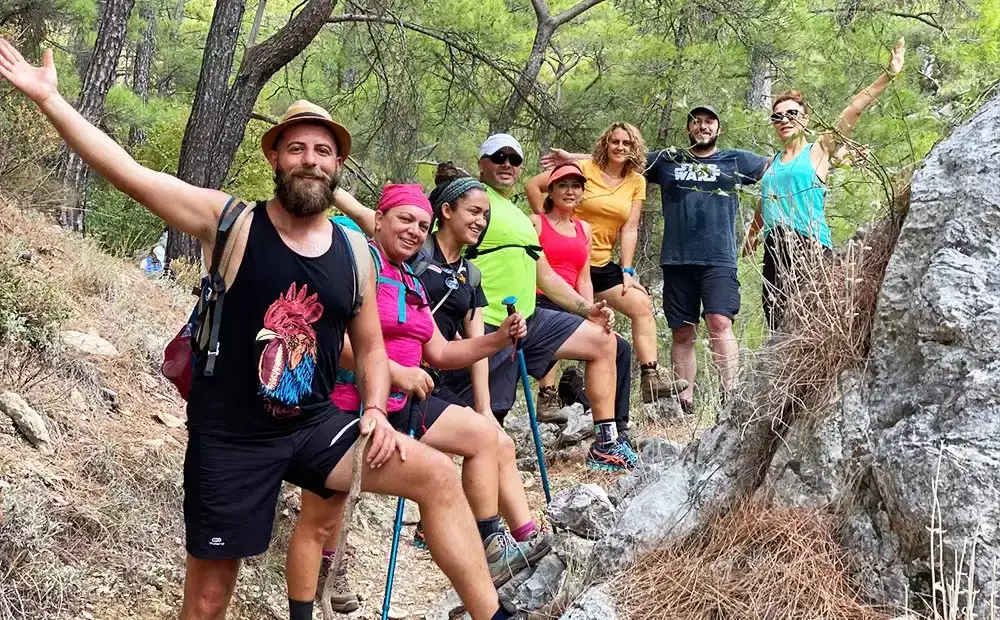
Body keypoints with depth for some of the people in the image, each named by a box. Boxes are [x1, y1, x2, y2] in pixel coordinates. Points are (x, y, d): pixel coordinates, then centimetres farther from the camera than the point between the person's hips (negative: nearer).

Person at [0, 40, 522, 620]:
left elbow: (371, 346, 12)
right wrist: (49, 97, -20)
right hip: (230, 439, -3)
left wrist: (376, 410, -5)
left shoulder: (352, 252, 1)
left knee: (439, 476, -12)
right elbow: (126, 171, -17)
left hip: (314, 427, 3)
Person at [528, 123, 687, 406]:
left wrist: (627, 271, -4)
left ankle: (650, 380, -4)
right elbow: (533, 186, -8)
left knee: (642, 305, -6)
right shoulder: (585, 169, -7)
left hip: (601, 264, 5)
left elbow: (629, 229, 3)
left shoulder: (636, 182, 7)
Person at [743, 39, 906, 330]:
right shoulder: (773, 162, 19)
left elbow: (854, 110, -4)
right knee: (778, 322, 0)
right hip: (775, 249, 5)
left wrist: (888, 75, -10)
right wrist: (752, 235, 42)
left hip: (810, 244, -5)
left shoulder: (818, 150, 5)